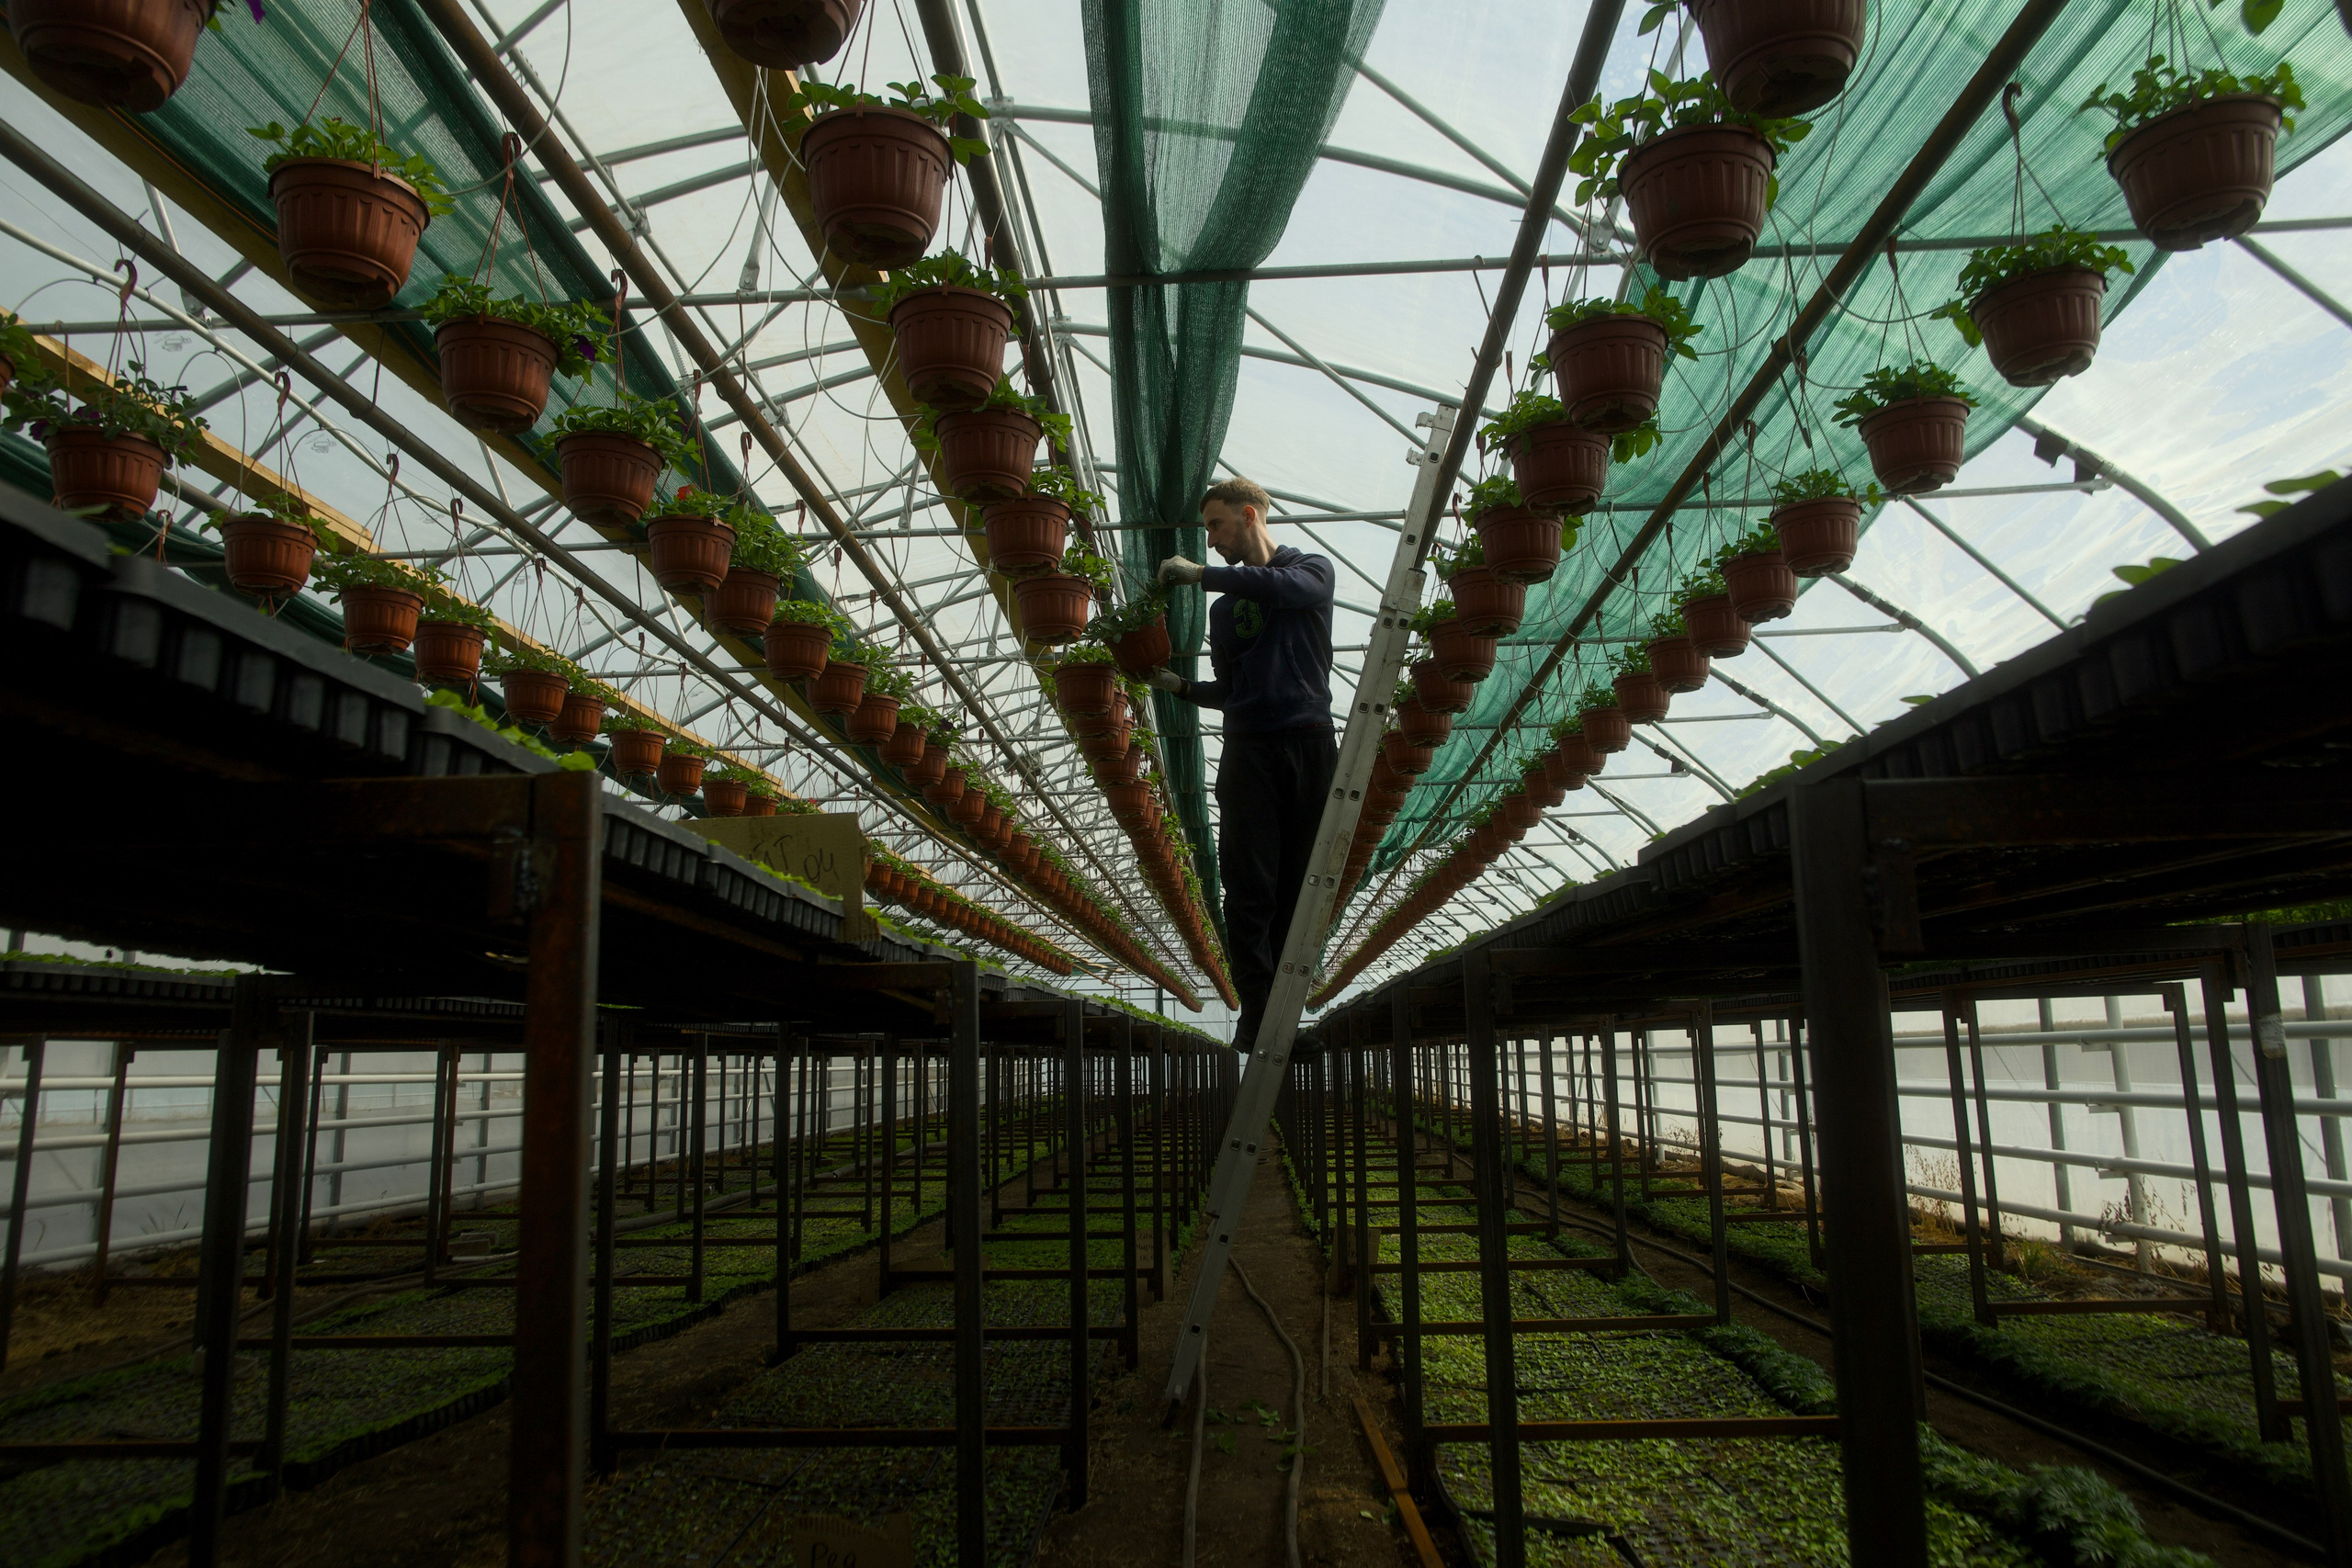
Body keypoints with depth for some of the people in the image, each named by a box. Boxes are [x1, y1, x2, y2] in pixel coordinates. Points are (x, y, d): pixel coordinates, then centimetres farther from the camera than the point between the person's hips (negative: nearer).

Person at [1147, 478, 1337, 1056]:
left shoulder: (1312, 568, 12)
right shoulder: (1224, 609, 23)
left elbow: (1284, 587, -13)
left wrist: (1199, 573, -12)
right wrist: (1179, 684, 4)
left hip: (1309, 746, -2)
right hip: (1247, 749, 3)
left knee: (1298, 888, -3)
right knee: (1249, 889, -10)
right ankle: (1256, 1020, -11)